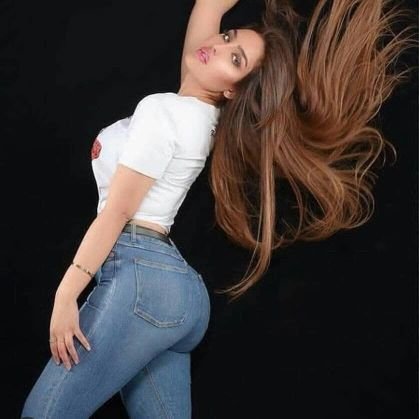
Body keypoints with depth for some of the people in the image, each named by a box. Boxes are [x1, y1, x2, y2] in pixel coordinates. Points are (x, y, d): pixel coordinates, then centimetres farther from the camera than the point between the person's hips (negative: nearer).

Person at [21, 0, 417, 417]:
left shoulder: (162, 109, -9)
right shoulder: (199, 110, 13)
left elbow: (116, 211, -14)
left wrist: (66, 294, -15)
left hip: (138, 275, -9)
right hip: (165, 279, 9)